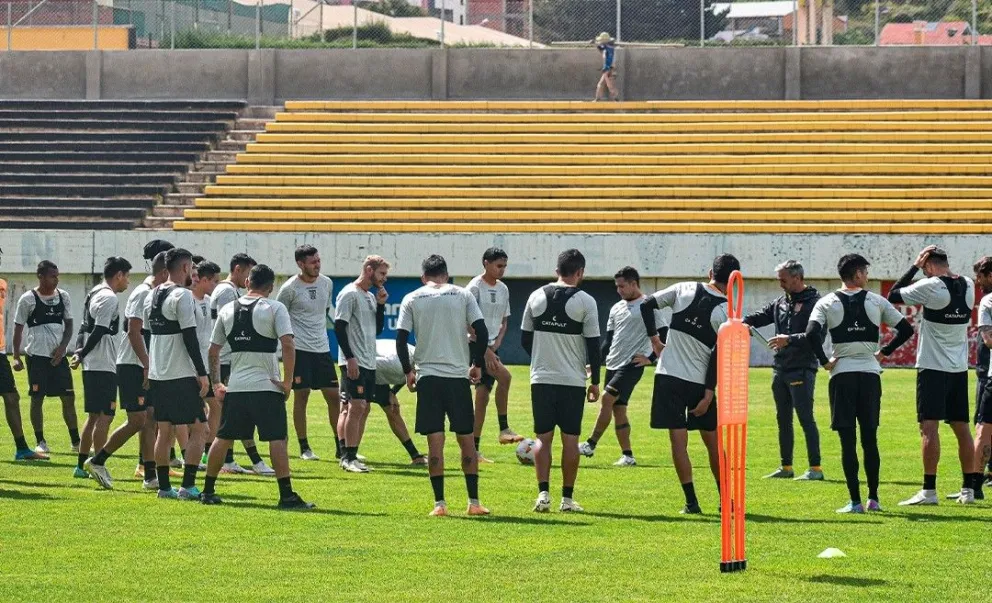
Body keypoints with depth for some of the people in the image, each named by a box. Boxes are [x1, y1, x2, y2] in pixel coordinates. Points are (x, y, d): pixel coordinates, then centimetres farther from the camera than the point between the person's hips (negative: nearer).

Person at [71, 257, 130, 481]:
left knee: (93, 416, 14)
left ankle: (81, 465, 17)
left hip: (92, 367, 10)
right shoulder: (109, 298, -14)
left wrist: (80, 352, 7)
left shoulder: (94, 295, 17)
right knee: (104, 416, -7)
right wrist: (82, 354, -12)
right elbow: (98, 331, -20)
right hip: (104, 367, -10)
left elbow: (85, 328, 17)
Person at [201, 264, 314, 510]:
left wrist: (216, 383, 22)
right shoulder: (275, 308, -4)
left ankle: (208, 491, 21)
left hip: (235, 388, 4)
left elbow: (213, 350, 13)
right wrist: (287, 381, -8)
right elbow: (288, 345, -15)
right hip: (266, 386, -4)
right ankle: (287, 496, -11)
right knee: (277, 439, -5)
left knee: (223, 438, 15)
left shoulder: (227, 310, 10)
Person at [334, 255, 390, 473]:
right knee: (356, 406, -13)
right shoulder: (349, 294, -9)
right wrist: (350, 358, -21)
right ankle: (348, 457, -12)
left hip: (369, 361, 9)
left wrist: (380, 304, 7)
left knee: (363, 409, 8)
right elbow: (339, 327, -15)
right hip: (354, 362, -9)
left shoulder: (371, 297, 18)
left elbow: (378, 329, 21)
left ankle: (351, 455, 12)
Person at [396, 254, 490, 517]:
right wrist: (477, 365, 11)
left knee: (435, 442, 1)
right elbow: (482, 332, -1)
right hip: (458, 375, 0)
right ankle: (474, 502, 7)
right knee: (466, 440, 8)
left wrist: (408, 371, 11)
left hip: (427, 377, 0)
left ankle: (440, 503, -3)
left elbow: (401, 338, -1)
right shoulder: (463, 296, 5)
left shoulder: (412, 299, 4)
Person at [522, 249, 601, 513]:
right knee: (570, 439, 4)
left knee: (543, 437, 7)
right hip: (572, 381, -2)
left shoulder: (536, 296, 4)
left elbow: (525, 339, 11)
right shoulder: (585, 301, -6)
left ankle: (543, 493, -4)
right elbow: (593, 345, -5)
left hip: (541, 379, 2)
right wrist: (595, 382, 4)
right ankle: (567, 498, 5)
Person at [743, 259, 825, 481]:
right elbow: (759, 317, 17)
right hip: (780, 369, 8)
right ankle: (786, 467, 20)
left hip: (802, 369, -8)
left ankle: (815, 468, -8)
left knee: (806, 418, -9)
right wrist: (741, 322, -4)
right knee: (783, 419, 12)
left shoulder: (814, 302, -9)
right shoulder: (781, 303, 15)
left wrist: (789, 340, -27)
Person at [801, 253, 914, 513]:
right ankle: (873, 499, 11)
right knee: (870, 439, 10)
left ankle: (855, 501, -4)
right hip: (870, 372, 2)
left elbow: (811, 334, -15)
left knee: (848, 441, 0)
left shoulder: (827, 303, 0)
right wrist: (883, 352, 13)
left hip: (842, 374, -1)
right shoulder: (876, 302, 4)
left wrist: (824, 361, -3)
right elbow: (906, 329, 5)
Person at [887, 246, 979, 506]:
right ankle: (968, 489, 16)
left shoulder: (930, 286, -14)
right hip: (960, 368, 6)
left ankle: (929, 491, -15)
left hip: (933, 367, -6)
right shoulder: (968, 285, 4)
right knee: (962, 428, 12)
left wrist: (915, 266, 2)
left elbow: (893, 295, -4)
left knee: (929, 428, -9)